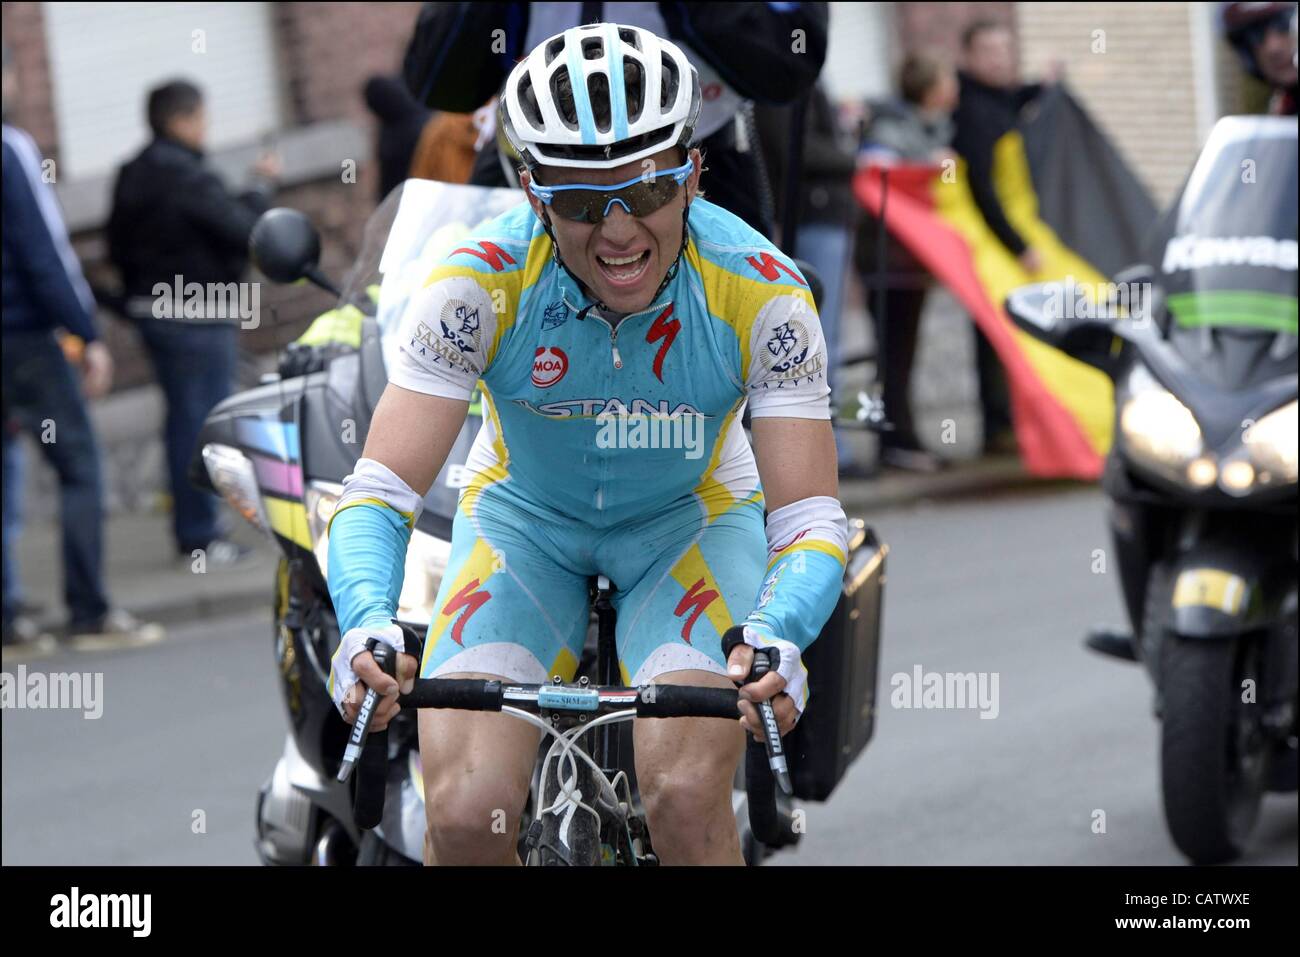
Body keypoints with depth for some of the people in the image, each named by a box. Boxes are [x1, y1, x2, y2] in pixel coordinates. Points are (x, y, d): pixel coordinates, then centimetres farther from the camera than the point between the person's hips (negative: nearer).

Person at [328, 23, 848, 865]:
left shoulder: (759, 294, -26)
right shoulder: (482, 283, -27)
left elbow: (812, 519, -27)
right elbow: (379, 492, -27)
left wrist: (774, 637, -49)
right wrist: (369, 623, -48)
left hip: (690, 519, 0)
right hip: (526, 518, 1)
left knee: (687, 796, -27)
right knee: (465, 811, -21)